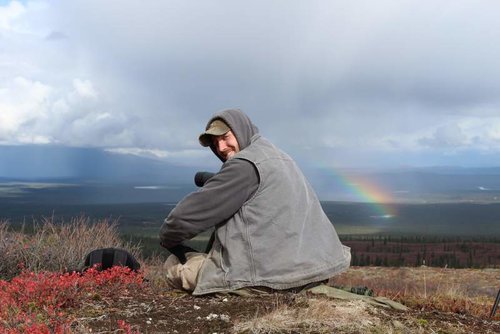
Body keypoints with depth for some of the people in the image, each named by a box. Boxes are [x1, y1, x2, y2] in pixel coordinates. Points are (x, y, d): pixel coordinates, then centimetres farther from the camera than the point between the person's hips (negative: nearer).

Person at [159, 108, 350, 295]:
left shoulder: (245, 164, -11)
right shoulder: (281, 157, 17)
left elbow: (185, 216, -11)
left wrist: (167, 239, 6)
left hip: (266, 277, -9)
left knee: (174, 265, 4)